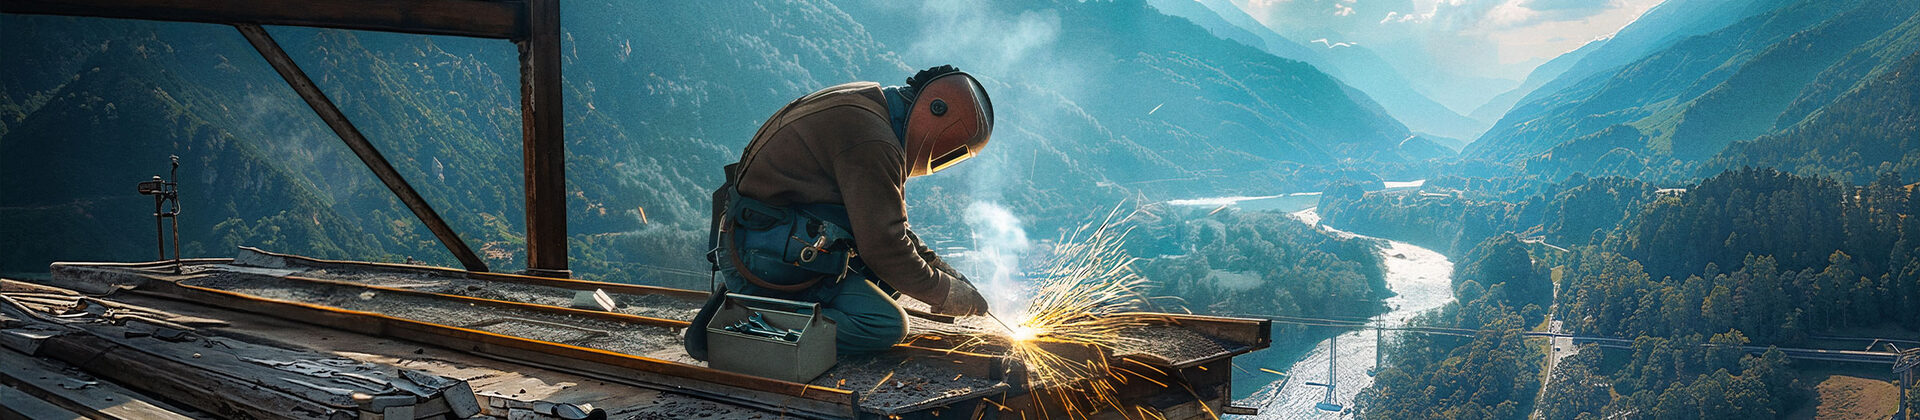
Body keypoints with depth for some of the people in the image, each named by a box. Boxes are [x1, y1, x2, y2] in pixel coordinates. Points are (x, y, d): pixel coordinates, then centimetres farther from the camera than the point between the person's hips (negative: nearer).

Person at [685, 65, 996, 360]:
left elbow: (885, 220, 22)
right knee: (887, 326, -15)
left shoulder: (866, 103, 12)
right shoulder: (872, 142, -21)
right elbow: (883, 246, -19)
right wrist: (944, 292, -6)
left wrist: (934, 264, 16)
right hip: (768, 260, -11)